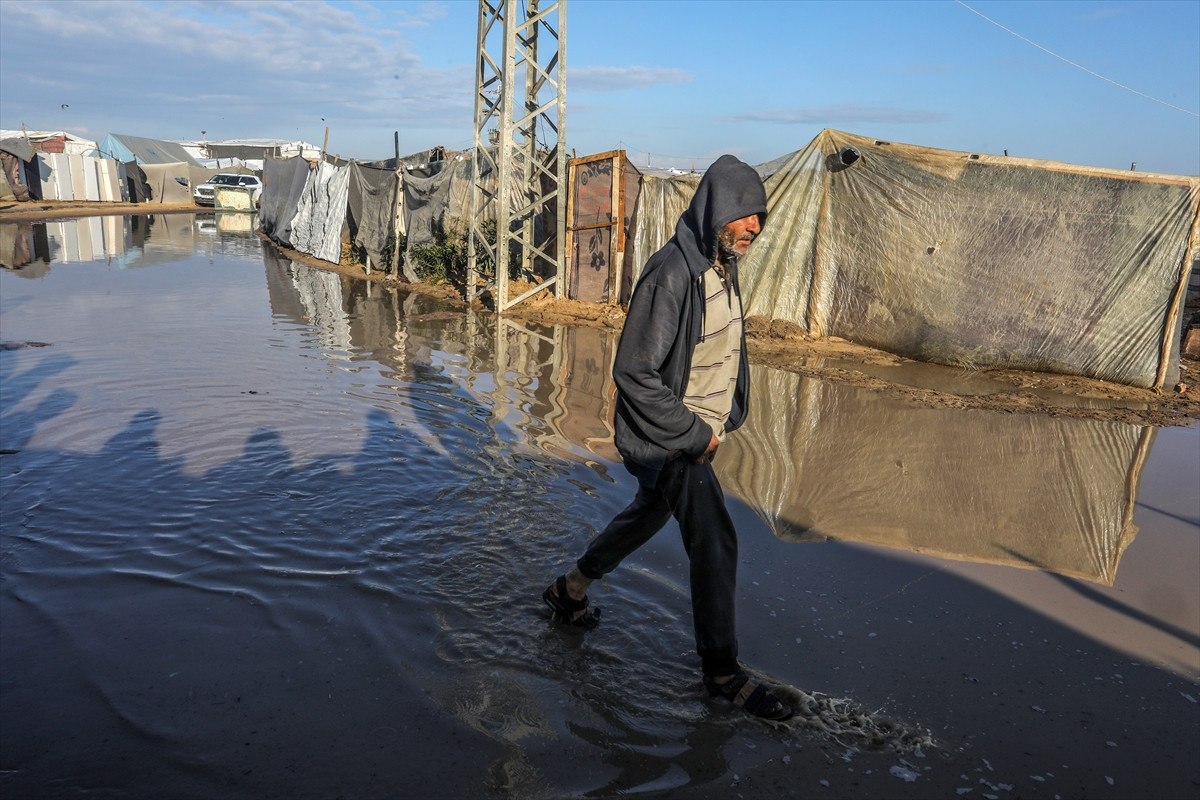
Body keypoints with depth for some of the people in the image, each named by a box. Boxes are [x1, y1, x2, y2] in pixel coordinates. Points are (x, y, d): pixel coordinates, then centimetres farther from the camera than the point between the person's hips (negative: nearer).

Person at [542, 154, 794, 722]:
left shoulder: (723, 265, 4)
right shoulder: (671, 275, -25)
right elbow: (634, 372, -26)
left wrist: (728, 415, 8)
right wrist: (694, 433, -20)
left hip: (700, 432, 10)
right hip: (668, 440, -10)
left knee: (648, 515, 23)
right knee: (715, 542, -6)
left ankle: (570, 590, 45)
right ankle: (723, 671, 12)